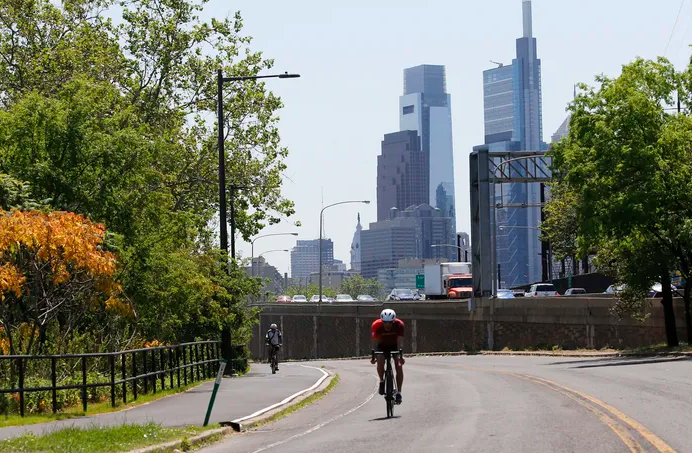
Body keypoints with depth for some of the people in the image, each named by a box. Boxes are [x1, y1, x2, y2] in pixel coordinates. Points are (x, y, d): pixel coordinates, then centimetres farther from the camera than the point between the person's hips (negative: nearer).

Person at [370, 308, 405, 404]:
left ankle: (398, 393, -15)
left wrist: (400, 355, -44)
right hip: (382, 346, 0)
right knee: (380, 362, -28)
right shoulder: (376, 325, -30)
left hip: (395, 345, 0)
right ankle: (382, 381, -1)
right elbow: (375, 342, -29)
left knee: (399, 365, -19)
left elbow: (400, 341, -31)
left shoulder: (399, 324, -30)